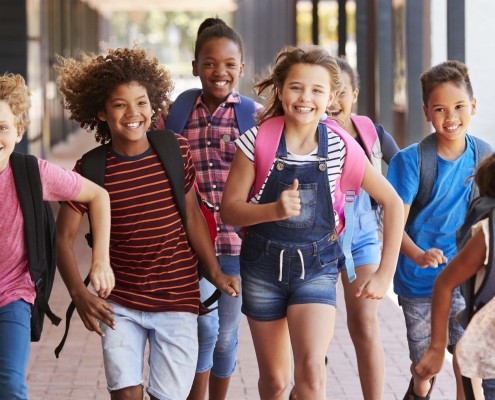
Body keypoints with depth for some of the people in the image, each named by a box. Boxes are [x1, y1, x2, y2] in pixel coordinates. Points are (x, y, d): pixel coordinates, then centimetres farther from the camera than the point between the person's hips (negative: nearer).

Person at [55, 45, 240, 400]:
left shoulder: (176, 151, -3)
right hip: (119, 305, 0)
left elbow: (193, 215, 5)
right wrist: (79, 293, -15)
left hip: (177, 303, 1)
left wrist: (215, 273, 2)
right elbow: (64, 236, -3)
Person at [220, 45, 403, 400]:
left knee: (312, 370, -21)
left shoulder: (341, 147, -9)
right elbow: (229, 210, -8)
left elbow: (392, 203, -1)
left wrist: (385, 273, -4)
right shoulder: (257, 142, -10)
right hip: (264, 265, 1)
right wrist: (275, 210, -27)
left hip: (317, 267, -1)